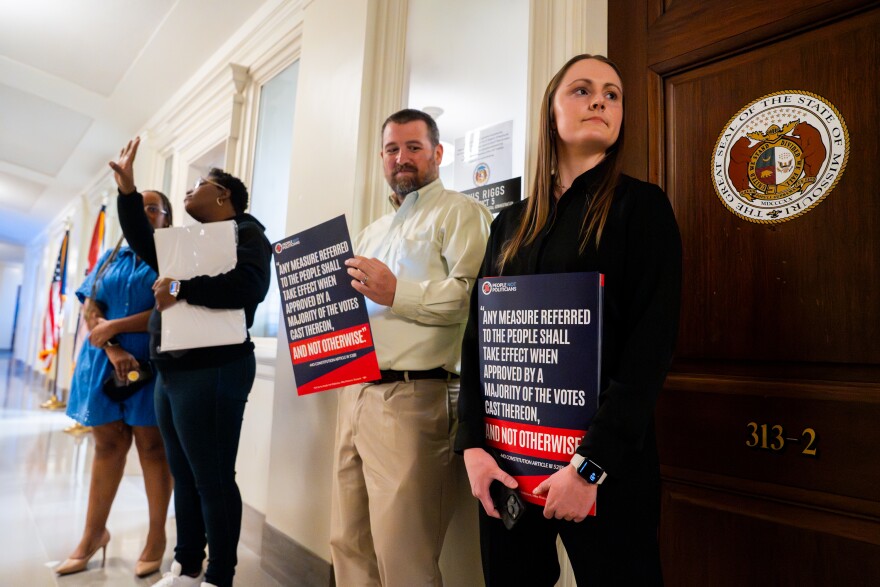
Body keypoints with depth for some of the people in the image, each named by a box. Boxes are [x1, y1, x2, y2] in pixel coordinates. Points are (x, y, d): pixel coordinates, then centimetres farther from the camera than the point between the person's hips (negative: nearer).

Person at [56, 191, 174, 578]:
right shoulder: (109, 258, 16)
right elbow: (90, 309, 6)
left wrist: (114, 327, -12)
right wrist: (112, 348, -10)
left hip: (153, 363, -4)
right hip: (105, 361, 5)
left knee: (152, 446, 0)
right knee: (107, 444, 11)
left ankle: (157, 536, 11)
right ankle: (94, 533, 24)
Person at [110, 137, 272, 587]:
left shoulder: (244, 232, -7)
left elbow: (247, 287, -22)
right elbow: (144, 243, 26)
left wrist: (180, 288, -17)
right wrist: (127, 188, 19)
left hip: (211, 371, -9)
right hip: (172, 371, 9)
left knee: (213, 479, -2)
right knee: (184, 476, 16)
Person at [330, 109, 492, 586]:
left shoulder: (459, 213, -1)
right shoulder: (371, 232, 24)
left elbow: (472, 296, -17)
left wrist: (398, 292, -18)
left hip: (411, 397, -8)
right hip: (355, 392, 8)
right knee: (349, 543, 16)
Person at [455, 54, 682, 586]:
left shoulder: (641, 205, -2)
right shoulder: (511, 222, 10)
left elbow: (653, 342, -11)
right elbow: (478, 337, 6)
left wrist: (594, 463, -17)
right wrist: (473, 443, -5)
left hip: (606, 460, -4)